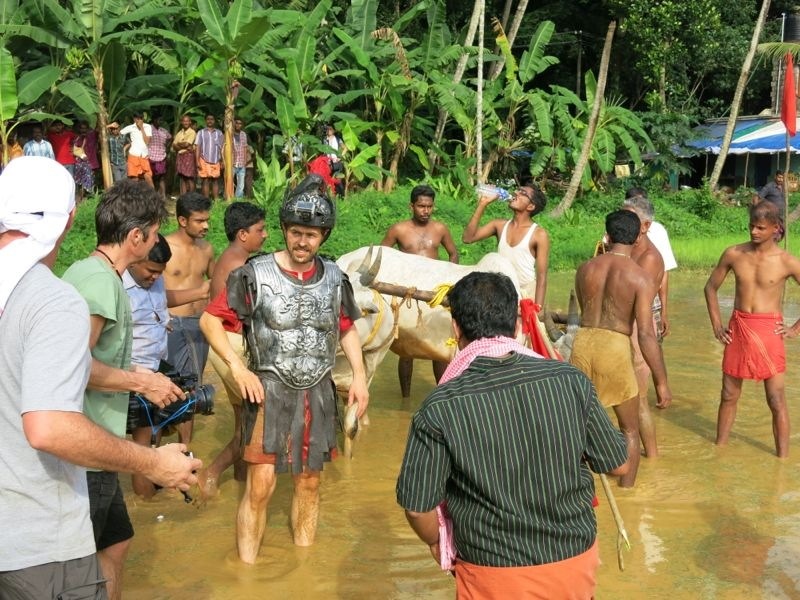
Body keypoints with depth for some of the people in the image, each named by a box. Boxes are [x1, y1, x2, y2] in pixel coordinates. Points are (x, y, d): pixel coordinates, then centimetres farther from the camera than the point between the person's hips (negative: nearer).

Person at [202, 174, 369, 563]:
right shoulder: (256, 274, -11)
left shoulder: (334, 278, 2)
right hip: (269, 391, -4)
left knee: (309, 481, 13)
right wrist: (237, 367, -18)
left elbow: (347, 328, 15)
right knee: (260, 486, -6)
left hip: (317, 393, 4)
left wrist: (359, 374, 4)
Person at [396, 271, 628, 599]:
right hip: (576, 559, 3)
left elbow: (417, 505, -11)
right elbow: (618, 464, -1)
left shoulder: (440, 408, -18)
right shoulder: (570, 380, -12)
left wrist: (435, 541, 9)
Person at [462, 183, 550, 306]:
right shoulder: (500, 225, 3)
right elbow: (467, 238, -6)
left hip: (526, 293, -4)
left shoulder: (539, 234, -9)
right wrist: (482, 204, -8)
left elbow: (542, 276, -10)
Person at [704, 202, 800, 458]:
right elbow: (711, 287, 12)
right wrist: (716, 325, 6)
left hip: (768, 331, -3)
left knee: (776, 400, -1)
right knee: (729, 395, 12)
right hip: (737, 330, 3)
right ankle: (719, 446, 26)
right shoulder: (734, 254, 0)